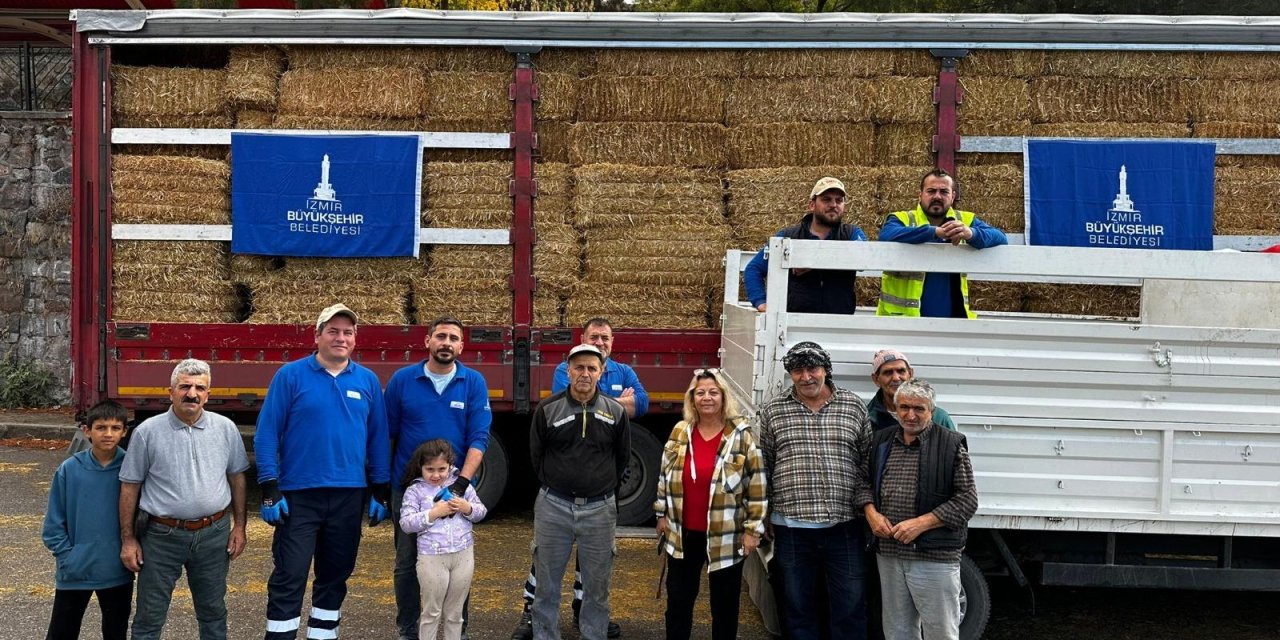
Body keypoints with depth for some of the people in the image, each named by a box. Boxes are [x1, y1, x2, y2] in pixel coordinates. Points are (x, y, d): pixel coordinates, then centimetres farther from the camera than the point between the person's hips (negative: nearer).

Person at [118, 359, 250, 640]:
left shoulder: (225, 428, 1)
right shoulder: (147, 432, -5)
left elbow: (236, 477, 9)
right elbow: (130, 487, -1)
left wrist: (239, 525, 6)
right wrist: (128, 539, -1)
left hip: (214, 534, 2)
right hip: (162, 536, -2)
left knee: (213, 613, 15)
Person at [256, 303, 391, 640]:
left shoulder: (368, 381, 6)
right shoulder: (290, 376, -3)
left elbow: (379, 439, 10)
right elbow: (266, 434, -5)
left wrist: (381, 492, 7)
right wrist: (270, 490, -11)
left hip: (349, 496, 3)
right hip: (298, 495, -3)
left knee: (335, 577, 13)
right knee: (288, 578, -3)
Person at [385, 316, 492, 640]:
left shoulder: (474, 383, -3)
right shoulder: (402, 379, -2)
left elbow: (478, 438, -8)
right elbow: (386, 433, 3)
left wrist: (462, 482, -19)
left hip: (457, 488, 0)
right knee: (407, 562, 10)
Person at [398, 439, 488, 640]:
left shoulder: (461, 484, 4)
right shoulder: (415, 491, -4)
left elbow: (480, 512, 8)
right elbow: (405, 523, -10)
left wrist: (467, 508, -13)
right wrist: (433, 513, -19)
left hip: (464, 554, 3)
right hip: (432, 558, -3)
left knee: (455, 611, 14)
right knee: (432, 611, 7)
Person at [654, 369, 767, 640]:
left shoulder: (741, 435, -8)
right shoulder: (680, 432, 2)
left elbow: (757, 484, -8)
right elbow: (665, 476, 12)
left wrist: (753, 529, -10)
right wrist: (662, 514, 10)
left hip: (726, 537, -3)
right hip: (683, 534, 3)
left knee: (724, 606, 9)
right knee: (678, 602, 13)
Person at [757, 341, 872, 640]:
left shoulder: (854, 406, 4)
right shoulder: (772, 411, 3)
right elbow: (762, 467, 8)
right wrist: (764, 516, 6)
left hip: (844, 526, 0)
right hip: (792, 527, 0)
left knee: (850, 609, 6)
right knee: (799, 609, 11)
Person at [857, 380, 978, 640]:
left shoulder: (951, 445, -5)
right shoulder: (881, 441, 10)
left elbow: (967, 500, -9)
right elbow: (865, 481, 20)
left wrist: (920, 523, -16)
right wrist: (871, 513, -1)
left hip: (934, 556, -5)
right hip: (888, 554, 5)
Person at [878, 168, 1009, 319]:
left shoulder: (966, 221, 9)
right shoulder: (902, 219, -2)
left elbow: (1000, 238, -5)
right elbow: (886, 235, -24)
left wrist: (971, 233, -27)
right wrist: (935, 231, -31)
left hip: (953, 317, 3)